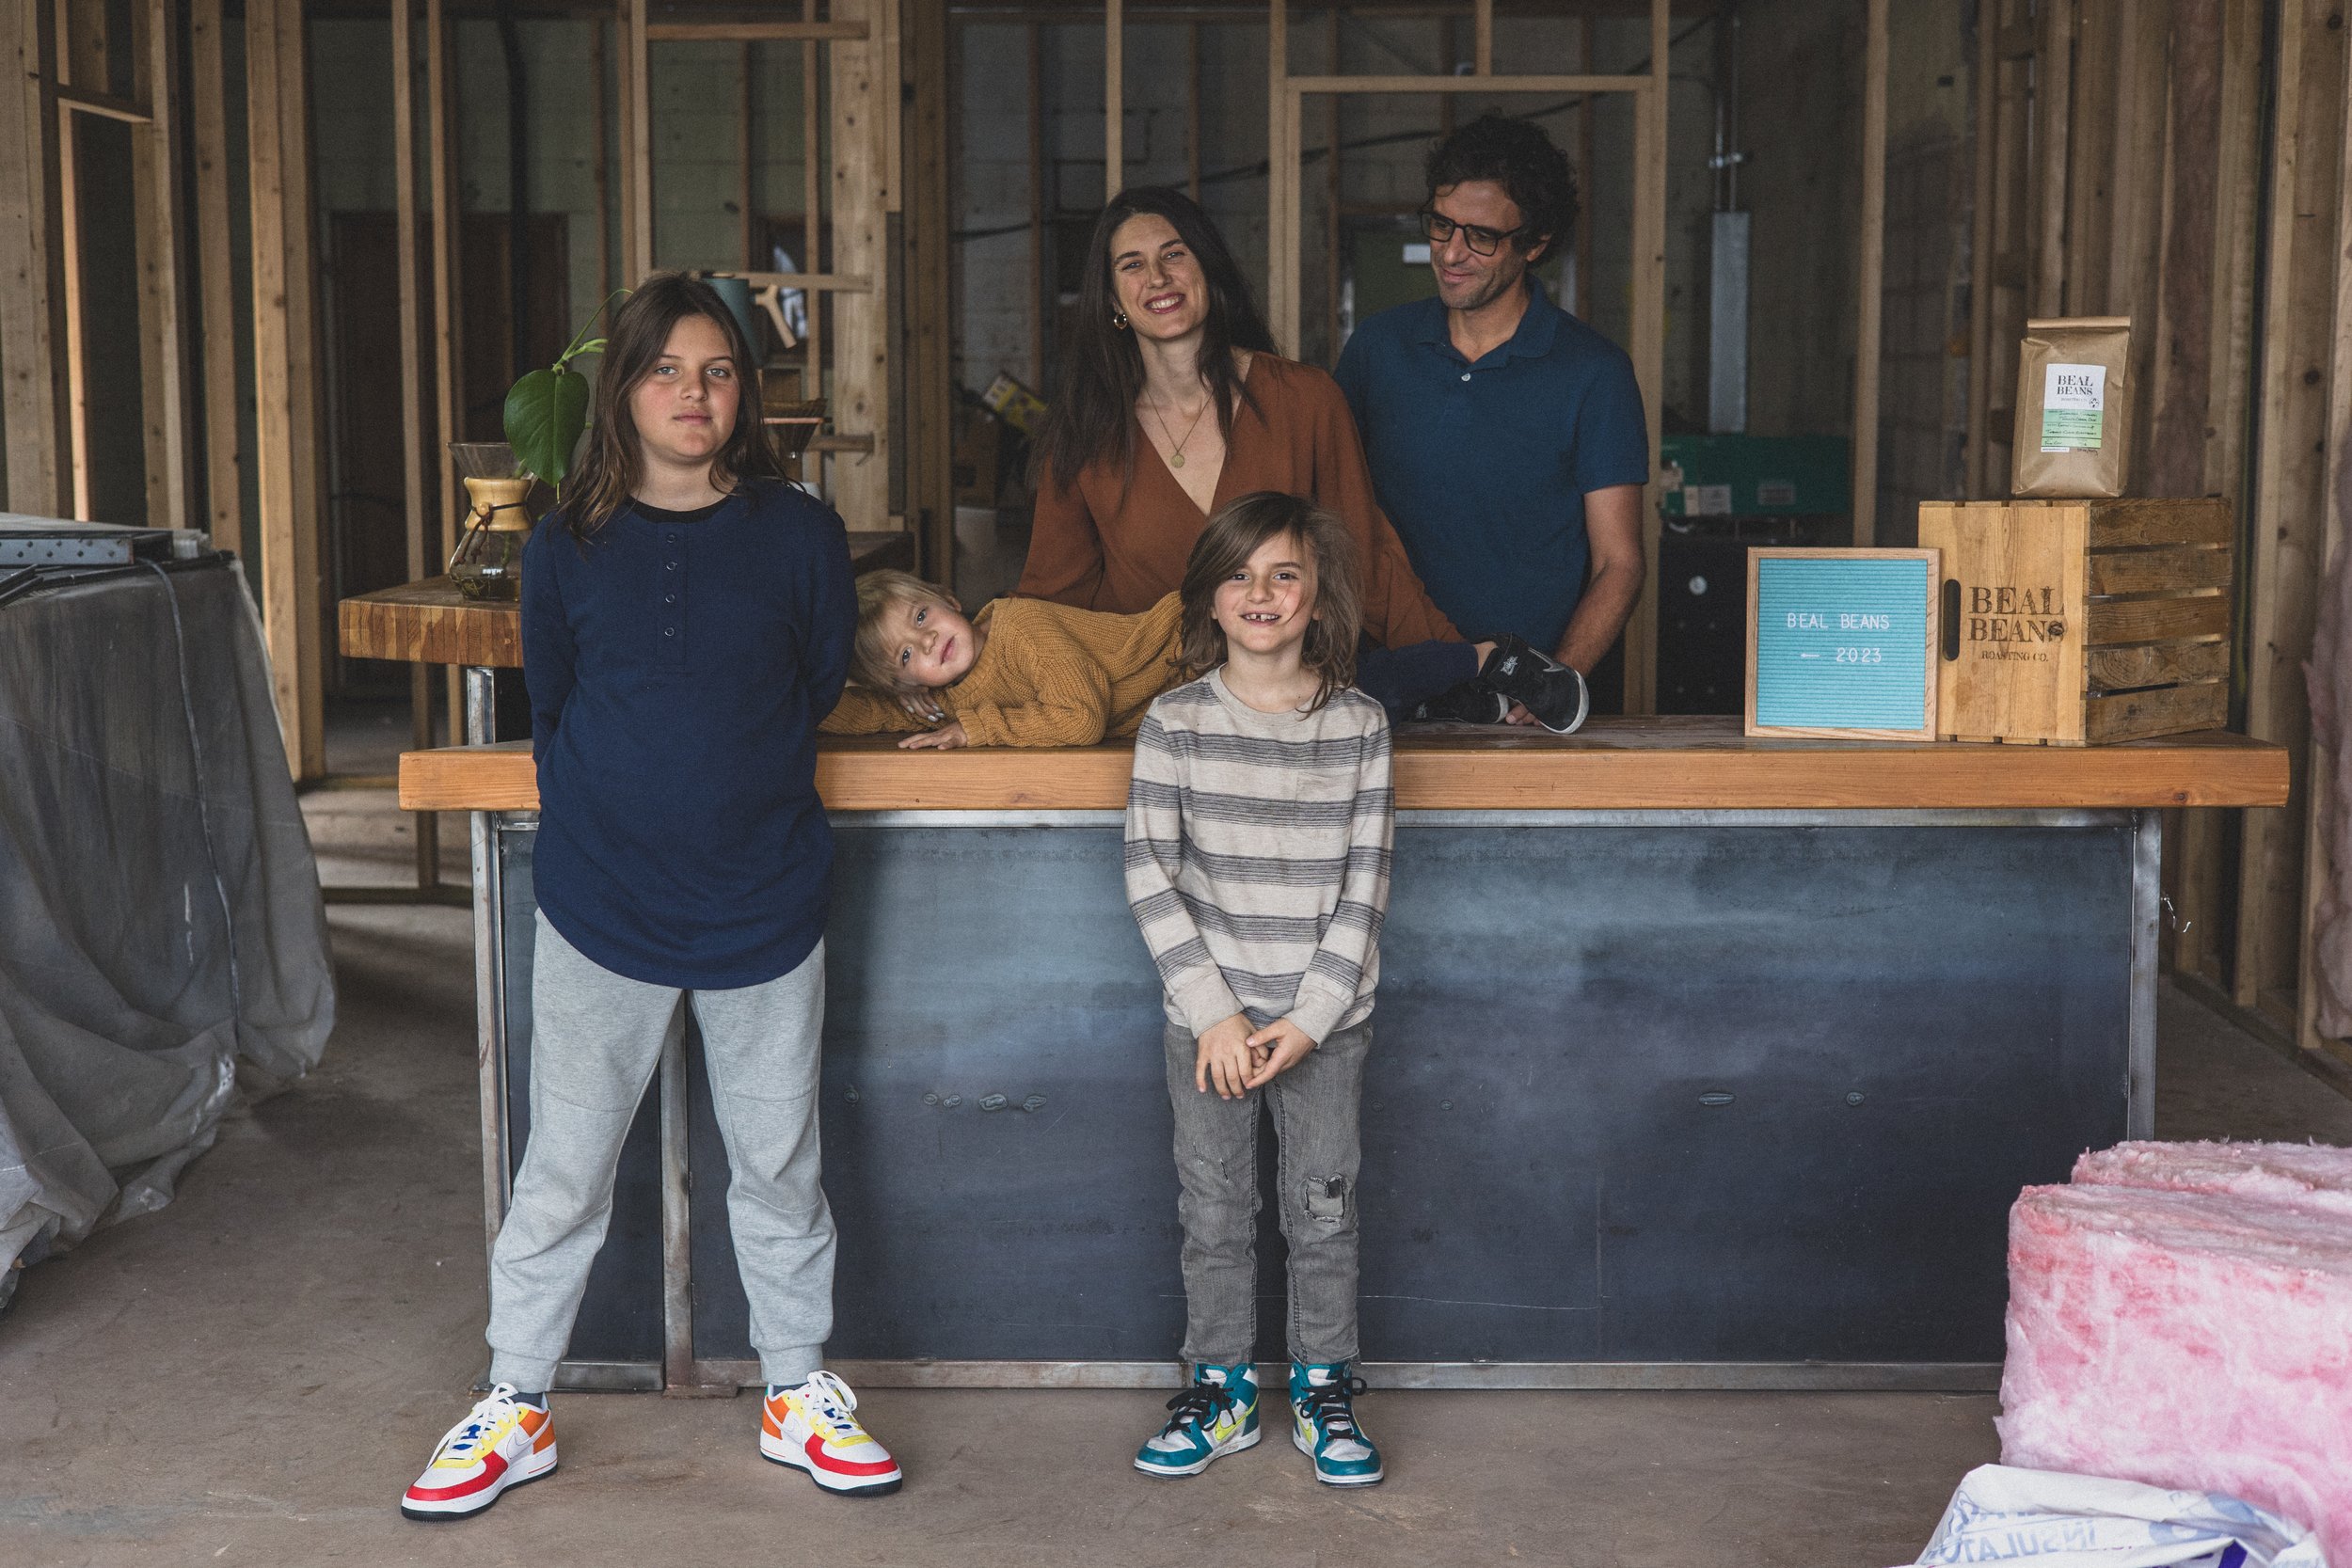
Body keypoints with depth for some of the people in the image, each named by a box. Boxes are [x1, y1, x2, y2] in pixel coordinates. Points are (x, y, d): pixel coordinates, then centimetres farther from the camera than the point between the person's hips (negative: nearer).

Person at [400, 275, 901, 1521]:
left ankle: (797, 1392, 27)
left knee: (777, 1162, 11)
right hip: (600, 902, 0)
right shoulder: (566, 547, 0)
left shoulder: (799, 534, -2)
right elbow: (551, 708, 11)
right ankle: (514, 1407, 22)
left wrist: (740, 781, 9)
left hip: (763, 901, 0)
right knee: (562, 1171, 7)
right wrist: (601, 811, 7)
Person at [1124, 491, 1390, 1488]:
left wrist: (1310, 1016, -10)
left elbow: (1365, 882, -3)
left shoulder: (1360, 725, -1)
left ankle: (1325, 1392, 22)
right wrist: (1213, 1007, -12)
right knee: (1213, 1210, 8)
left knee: (1323, 1207, 7)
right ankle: (1220, 1391, 23)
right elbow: (1149, 872, -6)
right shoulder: (1175, 722, -3)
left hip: (1326, 1018, 0)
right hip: (1207, 1015, 0)